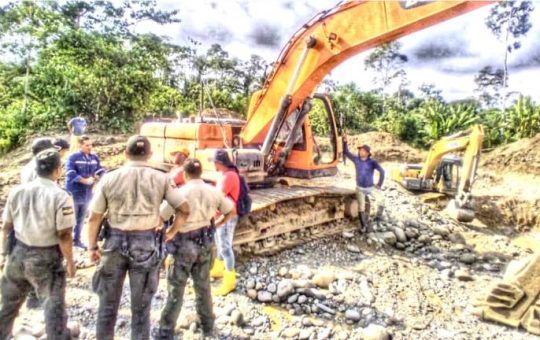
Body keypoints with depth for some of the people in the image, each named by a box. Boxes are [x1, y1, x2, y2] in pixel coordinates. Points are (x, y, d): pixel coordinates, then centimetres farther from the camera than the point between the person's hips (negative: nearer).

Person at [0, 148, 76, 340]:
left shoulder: (18, 191, 0)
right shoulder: (61, 197, -17)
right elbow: (64, 235, -18)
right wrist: (70, 261, -7)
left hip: (18, 252, 6)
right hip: (46, 257, -6)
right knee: (55, 303, 6)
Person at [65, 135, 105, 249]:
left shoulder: (94, 157, 3)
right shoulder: (73, 157, -12)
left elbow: (101, 171, 3)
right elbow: (70, 174, -21)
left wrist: (96, 177, -18)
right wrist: (86, 180, -24)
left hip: (87, 193, 5)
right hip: (74, 193, -5)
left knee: (81, 219, 18)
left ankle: (76, 240, 32)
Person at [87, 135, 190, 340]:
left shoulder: (109, 179, -3)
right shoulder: (161, 179, -5)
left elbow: (94, 218, -1)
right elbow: (184, 209, -3)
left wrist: (93, 247, 10)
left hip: (115, 242, 1)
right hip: (146, 243, -1)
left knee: (108, 303, 19)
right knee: (141, 307, 14)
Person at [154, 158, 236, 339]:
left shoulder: (181, 192, -15)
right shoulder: (213, 191, -1)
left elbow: (159, 217, -16)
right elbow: (232, 211, 8)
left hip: (184, 244, -4)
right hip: (205, 243, 4)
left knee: (176, 289, 7)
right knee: (203, 286, 19)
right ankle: (208, 325, 31)